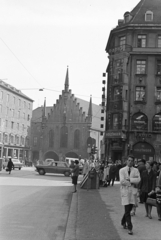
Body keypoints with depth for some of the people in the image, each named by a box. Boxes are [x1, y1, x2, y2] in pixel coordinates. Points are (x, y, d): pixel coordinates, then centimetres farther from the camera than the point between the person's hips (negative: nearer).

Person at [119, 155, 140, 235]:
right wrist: (133, 182, -8)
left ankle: (123, 222, 37)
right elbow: (122, 181, -12)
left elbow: (138, 180, -8)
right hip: (125, 190, -3)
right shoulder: (122, 170, 0)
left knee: (129, 209, 12)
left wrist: (129, 179, -15)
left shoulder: (135, 170, 7)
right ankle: (130, 228, 0)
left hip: (132, 190, 3)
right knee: (127, 210, -5)